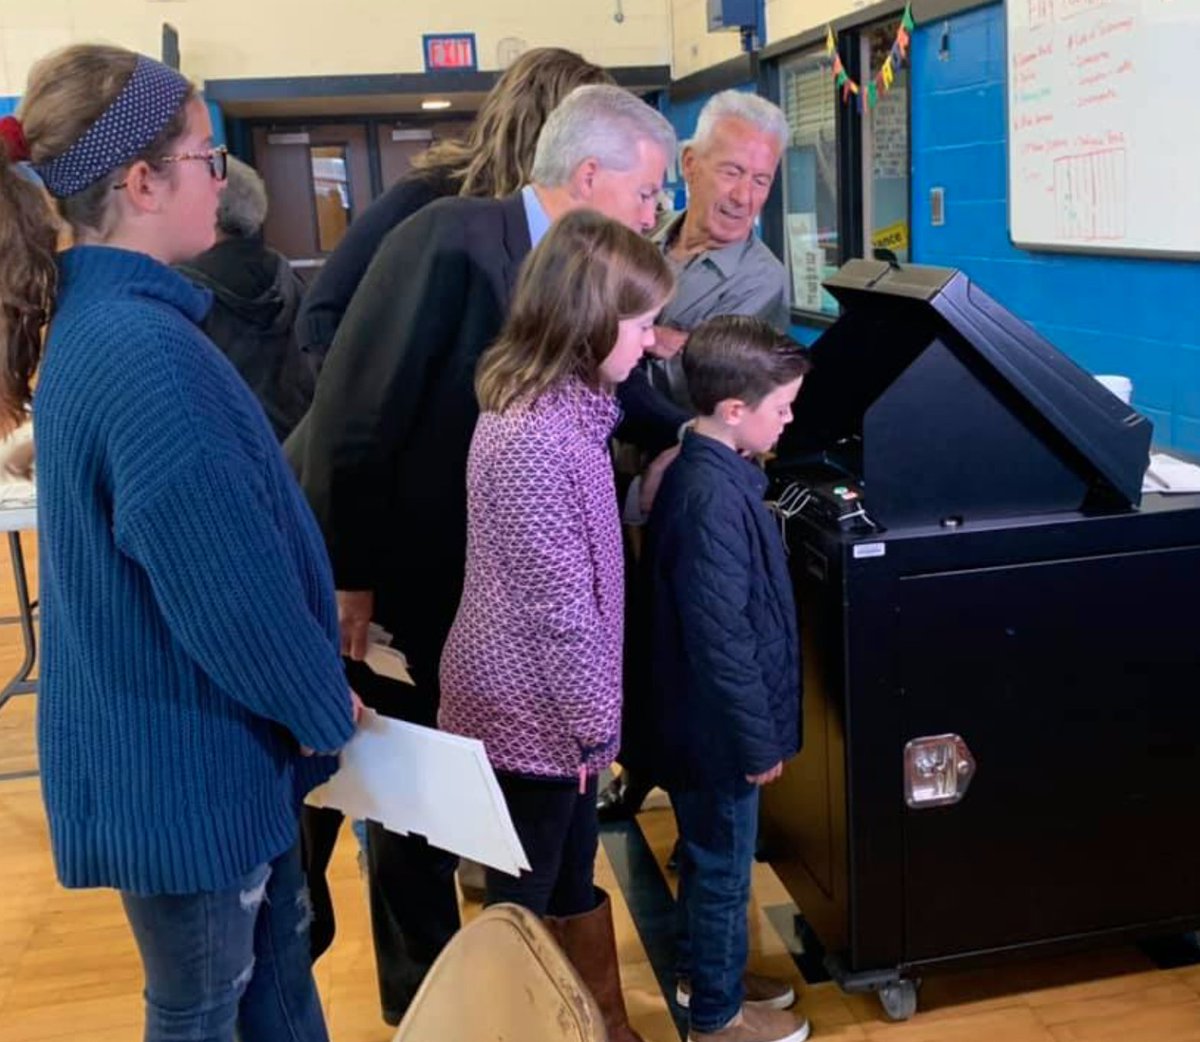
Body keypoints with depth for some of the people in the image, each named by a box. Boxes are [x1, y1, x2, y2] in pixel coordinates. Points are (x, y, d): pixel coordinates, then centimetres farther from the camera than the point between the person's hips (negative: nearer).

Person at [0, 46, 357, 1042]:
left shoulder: (100, 318, 4)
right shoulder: (140, 349, -28)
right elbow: (228, 585, -28)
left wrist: (306, 700, 14)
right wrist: (325, 705, -9)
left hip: (185, 736, 9)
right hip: (179, 757, -9)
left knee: (274, 962, 26)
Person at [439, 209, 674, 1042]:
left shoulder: (553, 401, 3)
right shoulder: (537, 438, -28)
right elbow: (560, 607, -24)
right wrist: (595, 719, -15)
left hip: (549, 701, 9)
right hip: (536, 713, -9)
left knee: (573, 879, 23)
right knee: (523, 905, 12)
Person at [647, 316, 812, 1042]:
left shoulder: (705, 468, 3)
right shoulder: (714, 497, -28)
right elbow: (721, 638, -27)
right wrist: (758, 738, -18)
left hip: (705, 717, 9)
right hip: (720, 725, -9)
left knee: (709, 857, 25)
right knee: (723, 866, 10)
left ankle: (704, 974, 44)